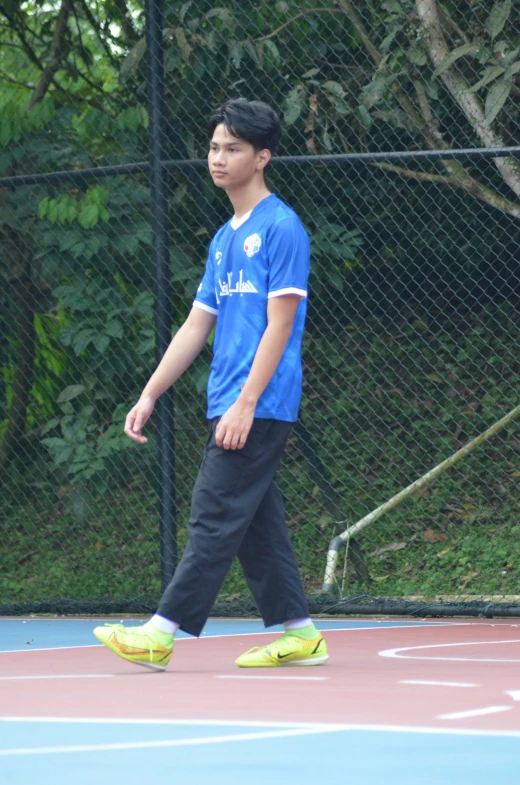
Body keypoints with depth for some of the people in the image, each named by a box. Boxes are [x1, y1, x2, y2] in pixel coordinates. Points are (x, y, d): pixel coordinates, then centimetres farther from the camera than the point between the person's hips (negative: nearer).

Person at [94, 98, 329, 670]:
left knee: (215, 515, -10)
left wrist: (245, 404, -19)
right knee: (256, 522, 8)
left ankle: (162, 633, -13)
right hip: (228, 408, 9)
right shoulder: (225, 239, 18)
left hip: (260, 408, -9)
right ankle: (298, 633, 12)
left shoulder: (281, 228, -8)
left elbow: (279, 326, -14)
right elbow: (196, 327, 20)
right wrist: (149, 396, 15)